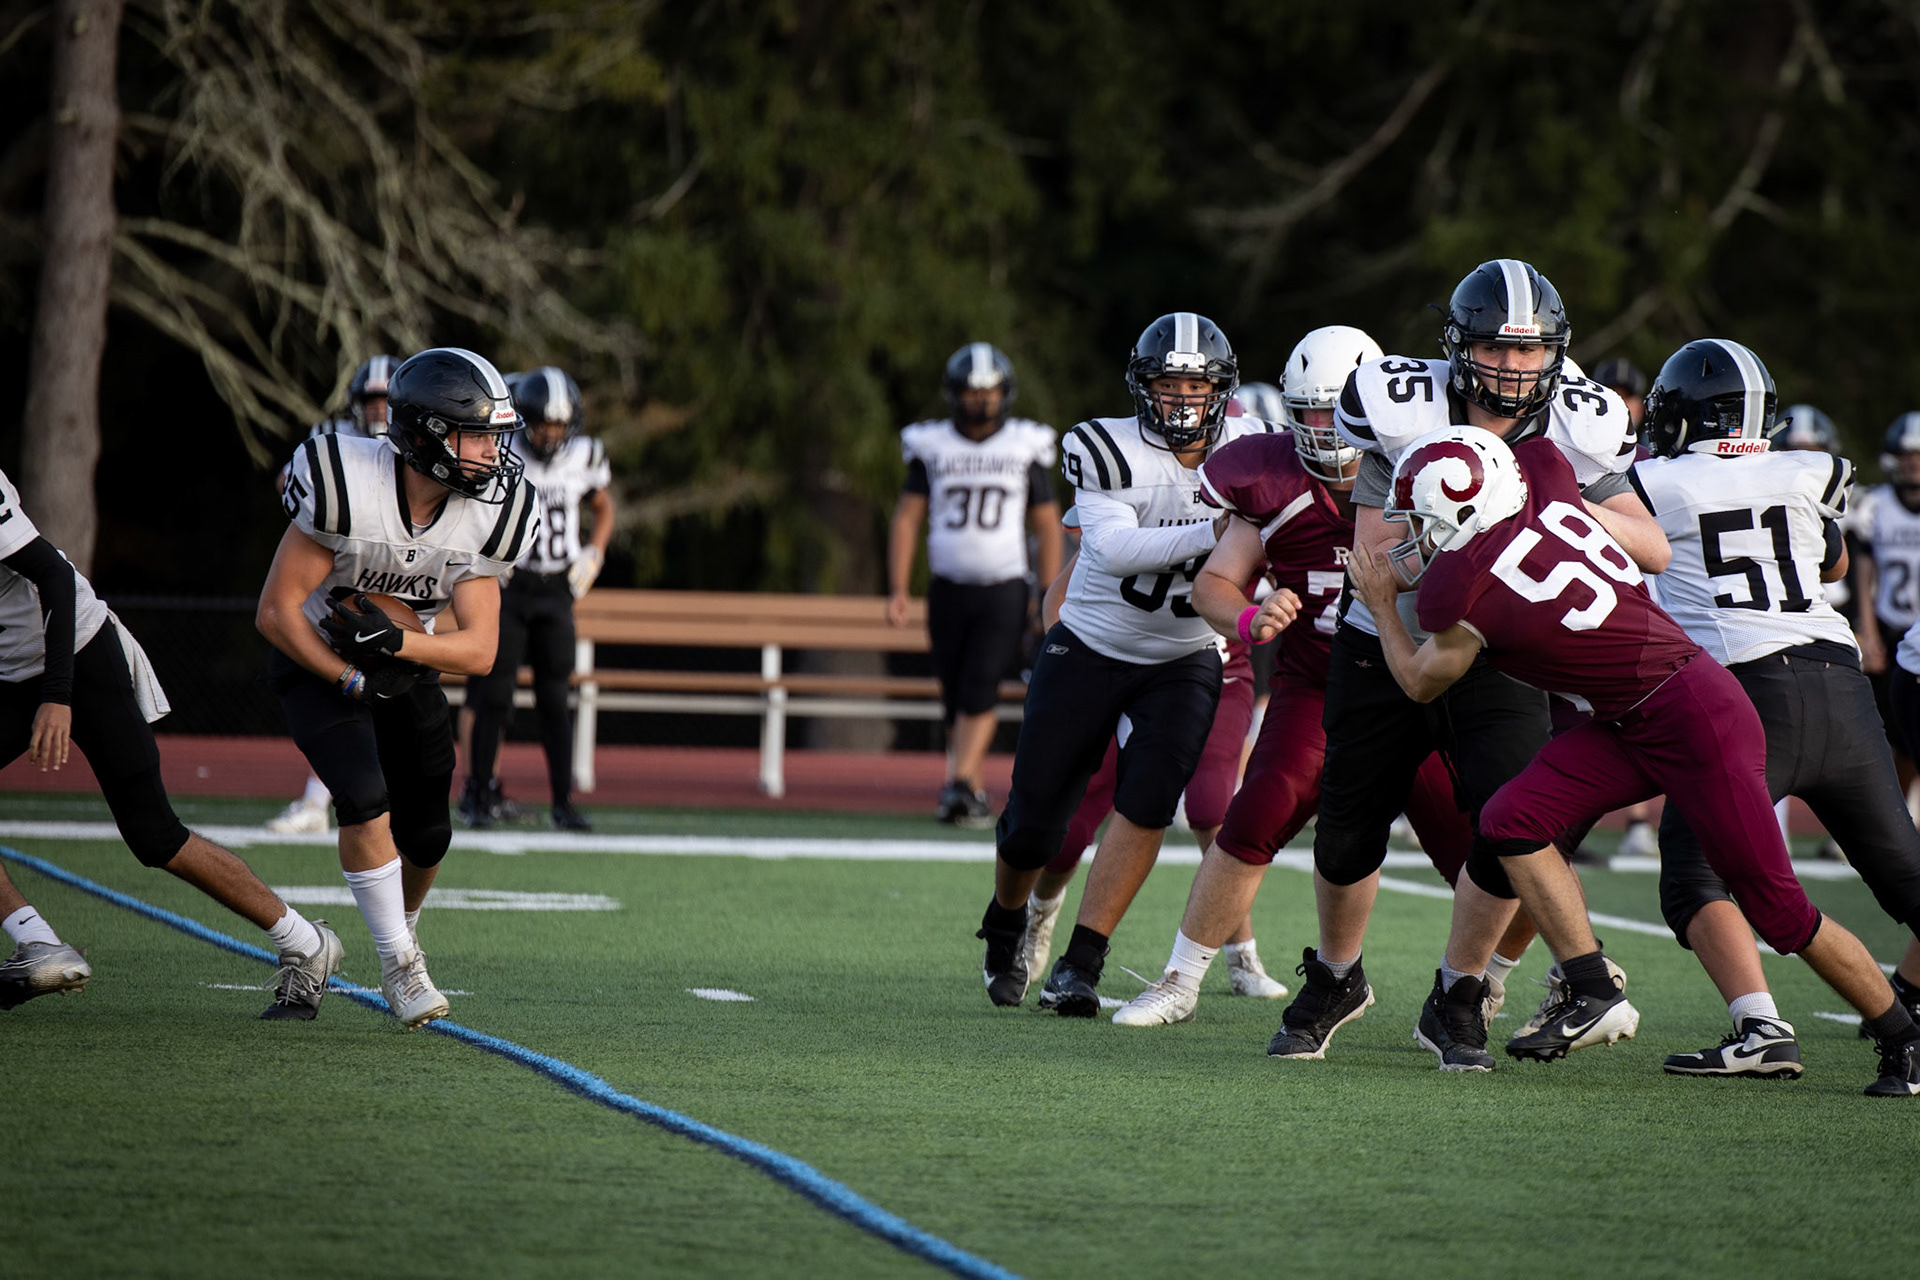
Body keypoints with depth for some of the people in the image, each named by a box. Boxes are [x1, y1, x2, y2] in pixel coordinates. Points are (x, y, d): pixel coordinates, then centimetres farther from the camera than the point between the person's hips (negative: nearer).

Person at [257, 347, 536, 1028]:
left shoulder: (488, 516, -15)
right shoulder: (346, 487, -30)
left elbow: (479, 650, -16)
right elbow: (275, 612, -24)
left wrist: (393, 640, -31)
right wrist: (351, 681, -24)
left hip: (406, 667, 5)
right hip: (317, 662, -5)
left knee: (426, 836, 7)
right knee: (366, 802, -24)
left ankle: (404, 926, 40)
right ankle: (398, 964, -7)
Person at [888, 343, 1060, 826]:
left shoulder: (1026, 447, 2)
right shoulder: (932, 447, 3)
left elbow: (1047, 527, 6)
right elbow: (906, 519, 3)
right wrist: (897, 590, -6)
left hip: (1004, 590, -2)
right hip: (948, 587, 2)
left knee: (980, 689, -16)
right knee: (955, 695, 4)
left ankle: (958, 786, -22)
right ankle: (974, 796, 14)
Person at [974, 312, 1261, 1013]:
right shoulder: (1110, 451, -18)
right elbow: (1114, 549, -32)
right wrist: (1211, 533, -42)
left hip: (1184, 660, 2)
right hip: (1089, 653, -2)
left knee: (1148, 796, -21)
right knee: (1035, 818, 1)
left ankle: (1080, 966, -14)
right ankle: (1006, 923, 35)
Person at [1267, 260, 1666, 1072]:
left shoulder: (1577, 433, -13)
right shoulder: (1403, 413, -20)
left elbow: (1655, 551, -13)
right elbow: (1375, 558, -18)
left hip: (1500, 660, 0)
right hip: (1388, 648, 0)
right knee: (1348, 833, 8)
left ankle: (1457, 1002, 6)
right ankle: (1335, 980, 38)